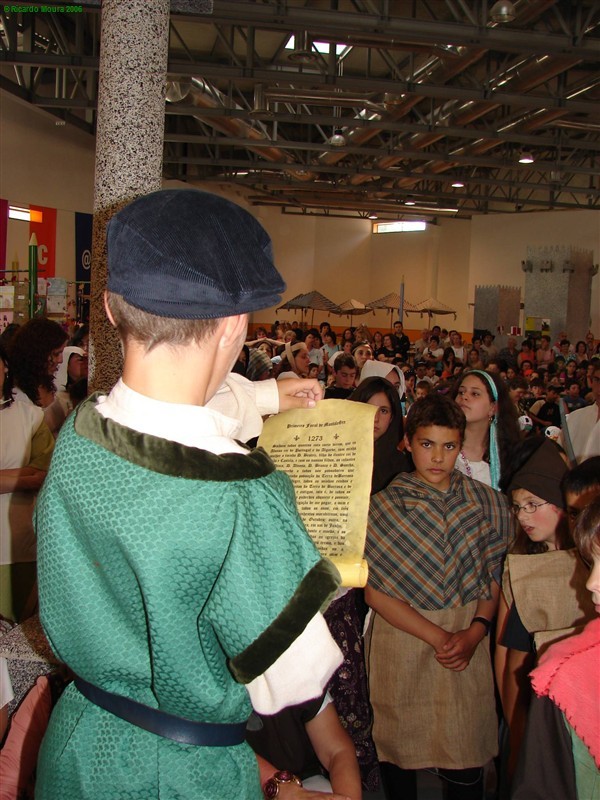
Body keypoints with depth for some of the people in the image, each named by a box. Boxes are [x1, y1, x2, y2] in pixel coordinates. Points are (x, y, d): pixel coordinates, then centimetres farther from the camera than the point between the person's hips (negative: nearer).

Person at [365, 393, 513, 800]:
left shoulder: (486, 503, 3)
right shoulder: (384, 507, -4)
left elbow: (494, 577, 7)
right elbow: (376, 591, -6)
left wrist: (475, 631, -9)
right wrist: (438, 637, -10)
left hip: (468, 644, 1)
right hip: (402, 641, -1)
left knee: (467, 757, 4)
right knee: (399, 751, 10)